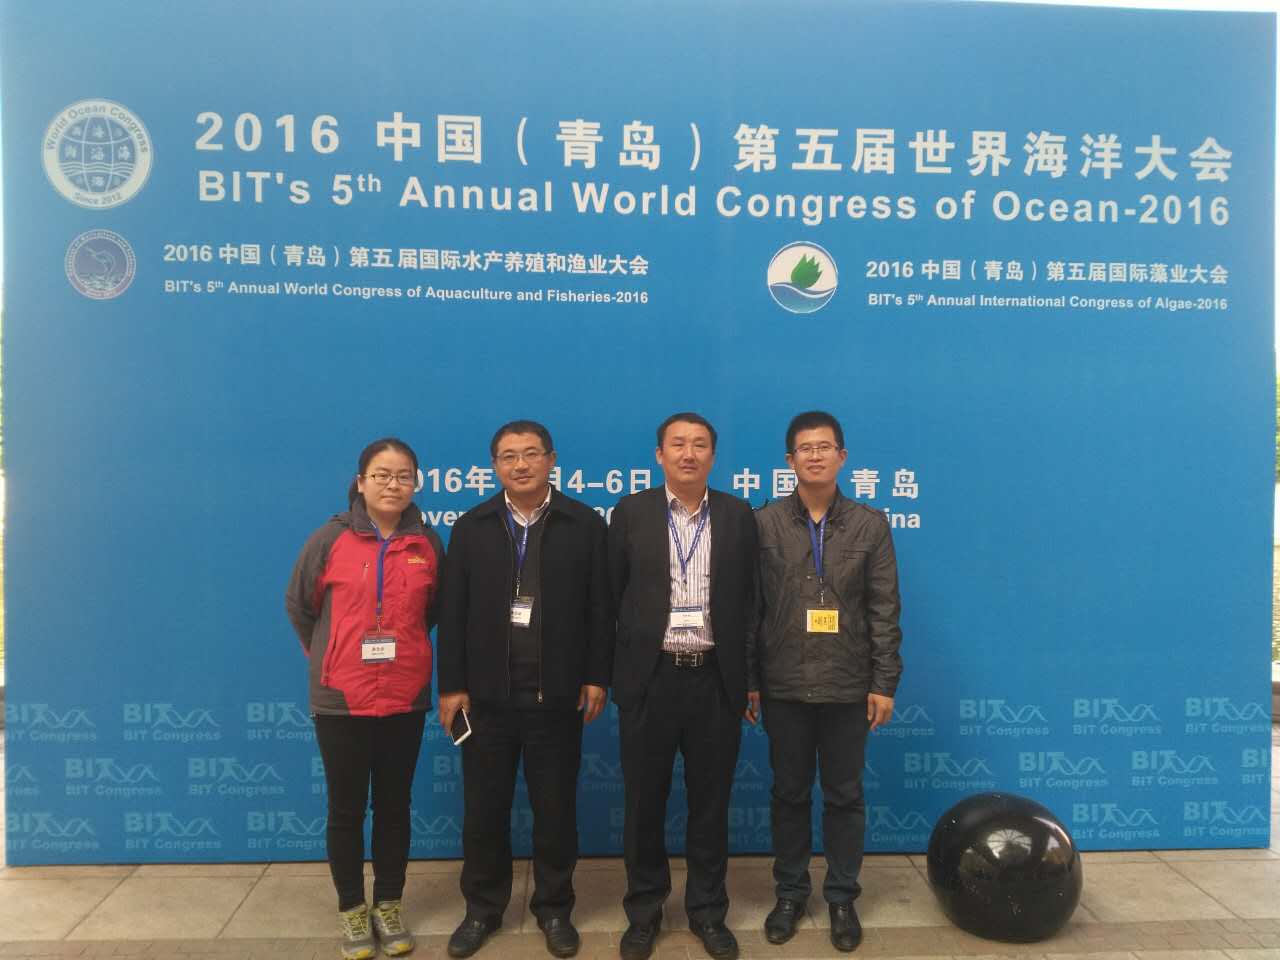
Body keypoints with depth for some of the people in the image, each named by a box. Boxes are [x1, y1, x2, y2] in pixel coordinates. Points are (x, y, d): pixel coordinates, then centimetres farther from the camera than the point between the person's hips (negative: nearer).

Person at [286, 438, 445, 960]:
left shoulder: (427, 543, -2)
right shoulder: (330, 539, -7)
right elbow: (299, 606, 5)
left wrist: (403, 648, 10)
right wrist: (330, 658, 10)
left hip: (406, 699, 2)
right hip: (341, 700, -1)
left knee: (394, 806, 13)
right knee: (346, 810, 9)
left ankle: (388, 906, 29)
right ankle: (352, 909, 27)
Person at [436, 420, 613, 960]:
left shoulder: (585, 524, -1)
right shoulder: (471, 527, 4)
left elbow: (599, 608, -1)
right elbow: (452, 612, 1)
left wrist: (596, 677, -5)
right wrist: (451, 685, -3)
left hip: (557, 694, -1)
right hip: (487, 694, 2)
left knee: (556, 808, 11)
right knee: (483, 808, 12)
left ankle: (554, 909, 30)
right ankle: (482, 909, 31)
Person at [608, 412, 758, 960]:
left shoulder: (738, 516, 3)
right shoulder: (631, 512, 0)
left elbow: (747, 602, 4)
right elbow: (611, 597, 2)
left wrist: (748, 679, 2)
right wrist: (611, 672, 1)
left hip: (715, 679, 1)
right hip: (650, 678, -1)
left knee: (711, 803, 12)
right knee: (644, 803, 11)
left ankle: (707, 911, 31)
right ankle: (643, 911, 30)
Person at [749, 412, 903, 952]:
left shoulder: (870, 525, 0)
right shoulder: (763, 523, -1)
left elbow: (884, 611, 0)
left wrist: (884, 684, -4)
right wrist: (747, 679, -3)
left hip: (848, 687, 0)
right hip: (784, 686, 0)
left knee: (845, 796, 11)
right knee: (789, 793, 13)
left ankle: (842, 897, 28)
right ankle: (790, 893, 30)